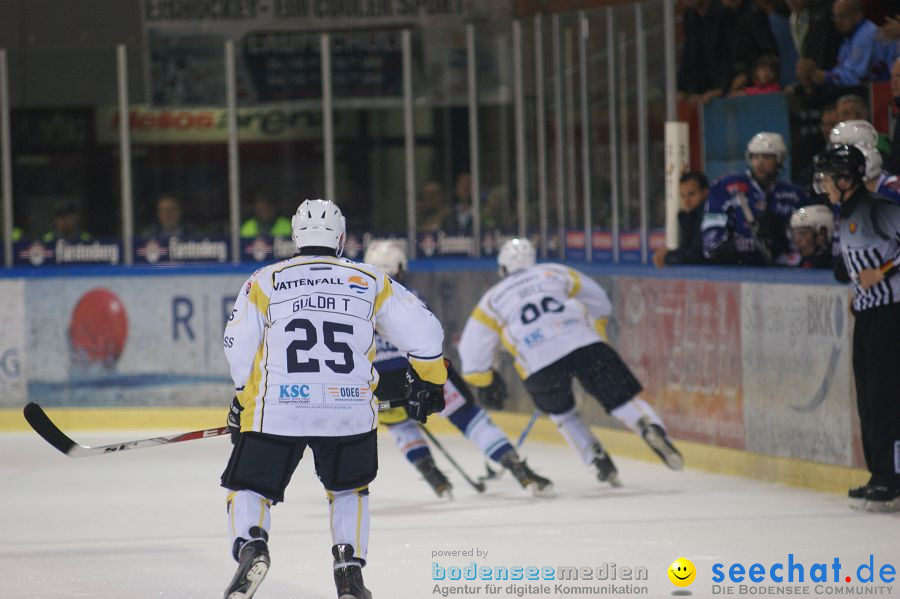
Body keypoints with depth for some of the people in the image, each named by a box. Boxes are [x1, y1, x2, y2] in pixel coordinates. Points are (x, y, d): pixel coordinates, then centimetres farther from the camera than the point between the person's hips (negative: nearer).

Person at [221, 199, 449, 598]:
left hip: (277, 410, -2)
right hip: (350, 411, 2)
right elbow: (423, 332, 8)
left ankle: (250, 545, -18)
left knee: (249, 489, 11)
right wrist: (429, 382, 24)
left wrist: (243, 401, 18)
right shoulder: (371, 282, 12)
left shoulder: (265, 282, 8)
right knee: (349, 490, 25)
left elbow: (239, 350, 2)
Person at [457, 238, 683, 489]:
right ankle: (652, 429, -25)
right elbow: (599, 303, 34)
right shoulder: (555, 273, 26)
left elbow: (473, 348, 22)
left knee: (561, 413, 25)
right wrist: (594, 335, 47)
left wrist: (486, 383, 34)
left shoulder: (493, 299, 24)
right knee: (622, 396, 2)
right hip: (584, 345, 0)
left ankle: (599, 461, 12)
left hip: (540, 365, 0)